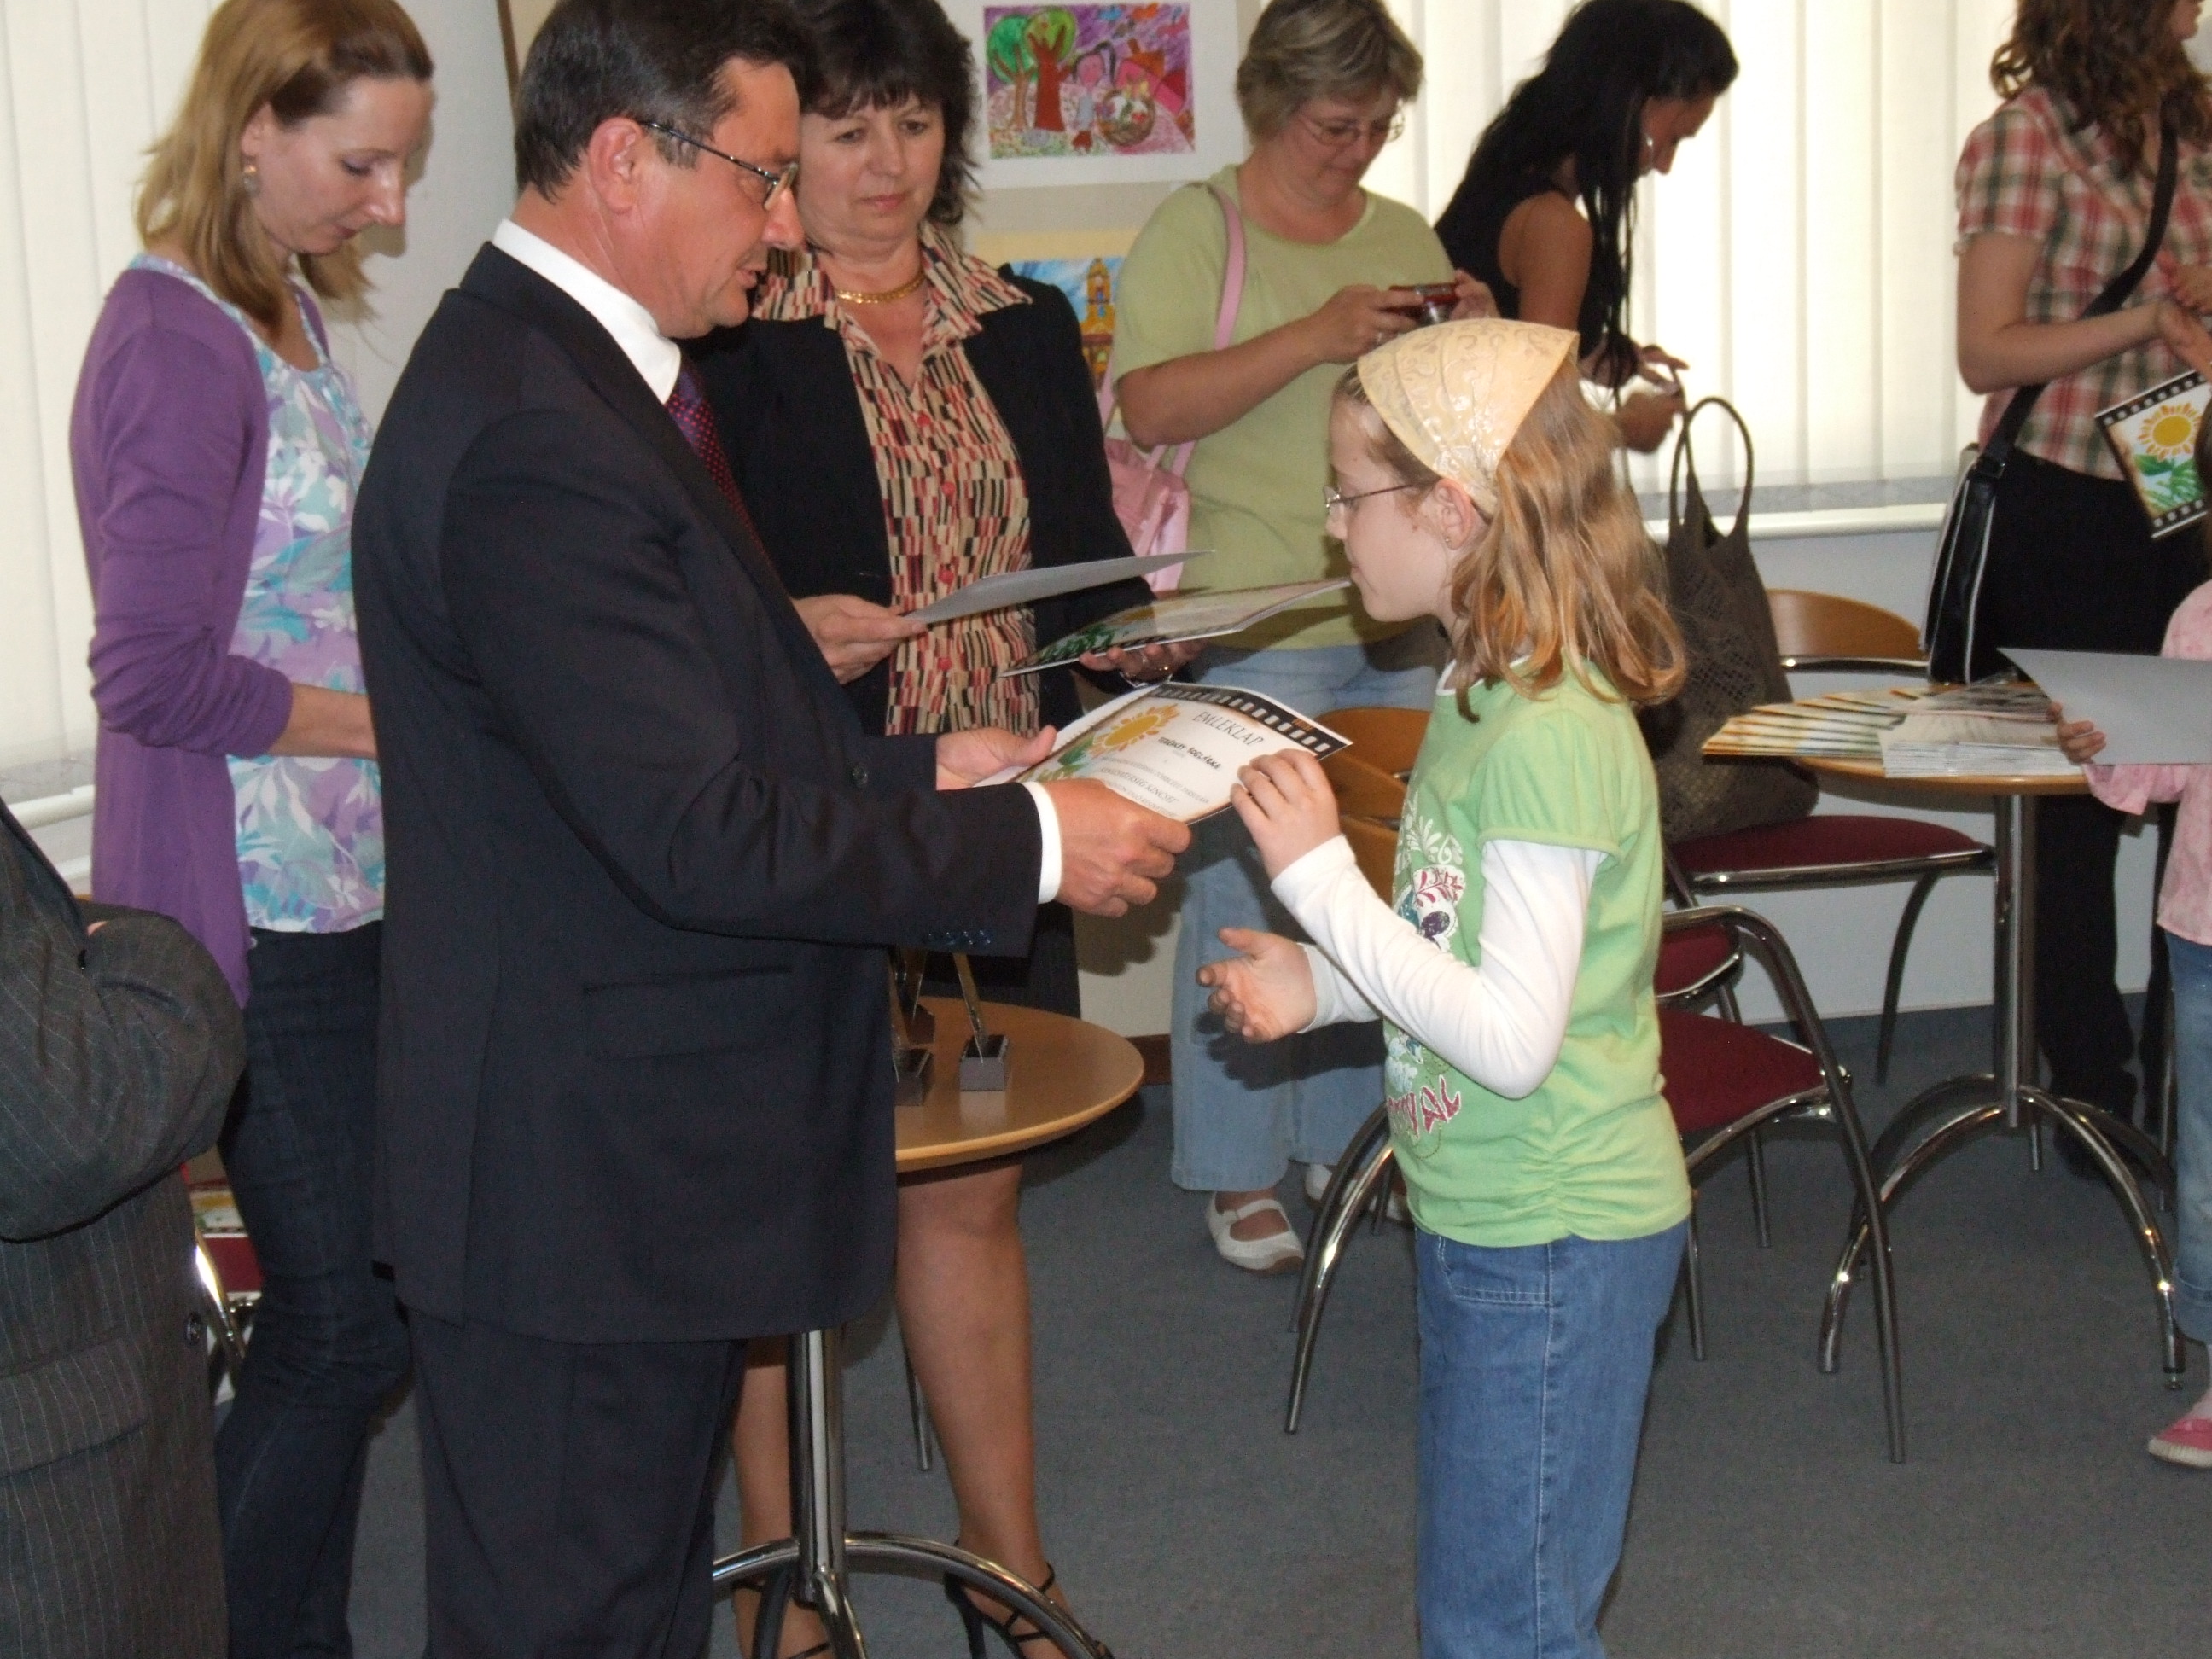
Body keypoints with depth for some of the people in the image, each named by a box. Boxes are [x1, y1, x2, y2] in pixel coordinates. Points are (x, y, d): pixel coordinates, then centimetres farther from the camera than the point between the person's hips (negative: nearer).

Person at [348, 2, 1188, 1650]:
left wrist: (920, 769, 7)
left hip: (632, 1144, 11)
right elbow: (701, 832, -26)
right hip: (578, 1178, -11)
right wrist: (1030, 844, -17)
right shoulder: (530, 439, -24)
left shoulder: (573, 373, 11)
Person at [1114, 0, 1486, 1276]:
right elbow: (1153, 409, -16)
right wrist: (1316, 337, -22)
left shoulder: (1406, 239, 14)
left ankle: (1354, 1140, 23)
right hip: (1253, 630, -6)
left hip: (1399, 626, 6)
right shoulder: (1196, 230, -3)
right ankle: (1239, 1176, 7)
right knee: (1244, 898, -4)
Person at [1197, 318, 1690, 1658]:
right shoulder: (1489, 694, 6)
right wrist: (1322, 986, 3)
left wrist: (1321, 876, -23)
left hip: (1554, 1243, -10)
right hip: (1487, 1221, 10)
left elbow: (1511, 1036, -27)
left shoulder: (1552, 735, -24)